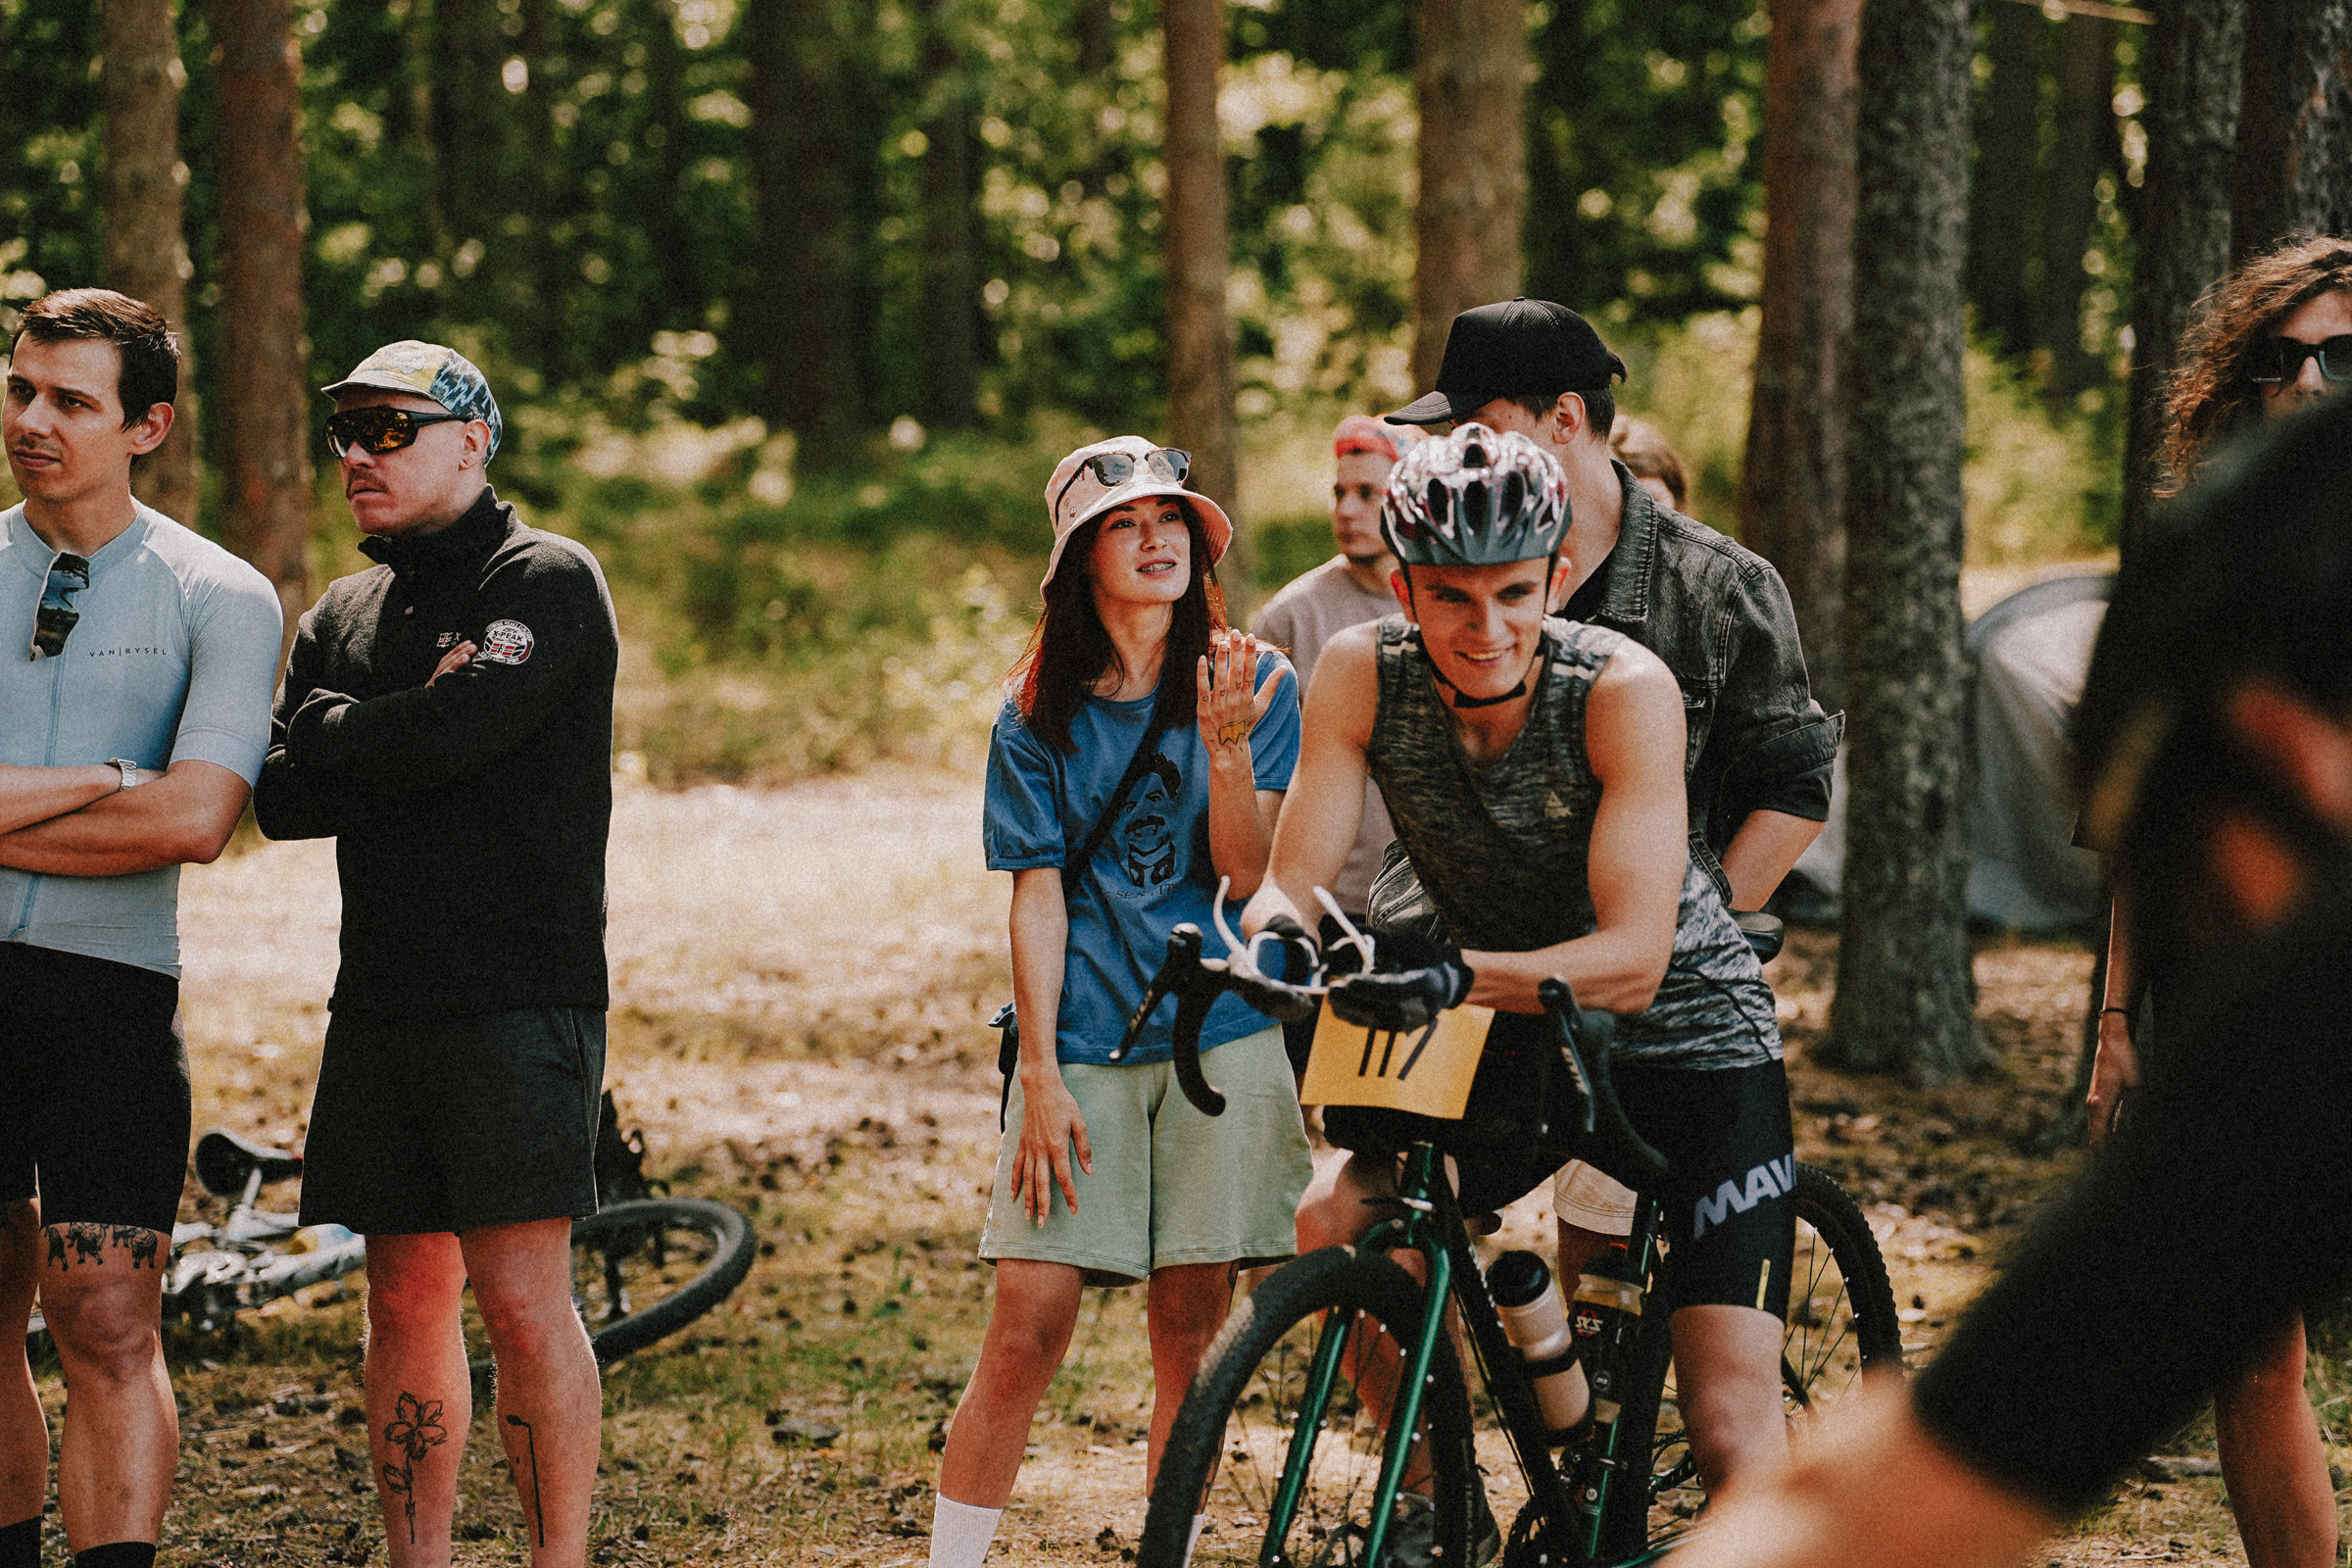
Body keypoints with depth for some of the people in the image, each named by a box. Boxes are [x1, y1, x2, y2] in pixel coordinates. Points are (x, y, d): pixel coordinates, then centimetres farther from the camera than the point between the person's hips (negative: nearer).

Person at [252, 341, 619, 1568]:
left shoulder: (549, 582, -3)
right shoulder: (341, 617, 17)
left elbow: (450, 734, -18)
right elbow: (280, 800, 4)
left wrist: (324, 728, -1)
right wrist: (400, 732, -10)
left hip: (520, 996, -6)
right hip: (381, 1005, 6)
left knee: (521, 1296, -9)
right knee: (406, 1298, 7)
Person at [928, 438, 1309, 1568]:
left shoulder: (1252, 682, 4)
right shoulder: (1038, 715, 7)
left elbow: (1244, 871, -5)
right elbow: (1039, 895, 3)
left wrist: (1226, 743, -21)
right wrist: (1041, 1073, -4)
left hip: (1219, 1038, 0)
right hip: (1083, 1042, 0)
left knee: (1191, 1326, 0)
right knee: (1028, 1320, -6)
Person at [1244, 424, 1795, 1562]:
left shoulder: (1624, 689, -28)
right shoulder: (1361, 676, -16)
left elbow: (1632, 962, -33)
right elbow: (1294, 880, -18)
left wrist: (1465, 978, -50)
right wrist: (1272, 937, -42)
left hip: (1685, 1031, -4)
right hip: (1511, 1040, 4)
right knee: (1333, 1233, -13)